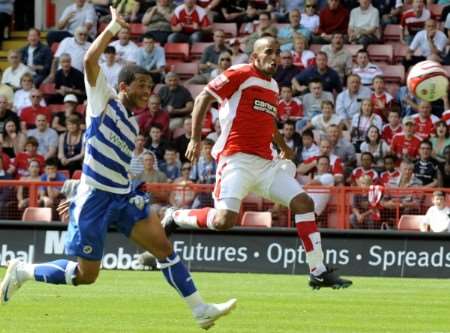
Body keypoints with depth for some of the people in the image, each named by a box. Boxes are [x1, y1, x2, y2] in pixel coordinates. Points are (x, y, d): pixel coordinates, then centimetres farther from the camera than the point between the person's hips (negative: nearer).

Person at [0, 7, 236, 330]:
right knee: (85, 275, -3)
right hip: (95, 198, -7)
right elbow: (90, 60, -20)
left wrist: (78, 196, 25)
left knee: (164, 246, -5)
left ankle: (200, 309, -4)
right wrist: (113, 28, -13)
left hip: (123, 197, 7)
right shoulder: (105, 102, -5)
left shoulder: (133, 124, 16)